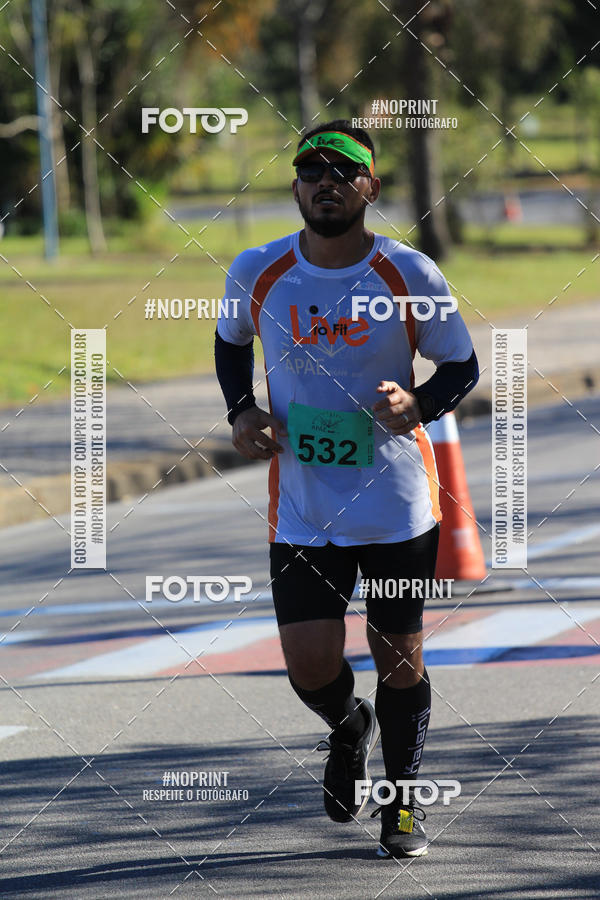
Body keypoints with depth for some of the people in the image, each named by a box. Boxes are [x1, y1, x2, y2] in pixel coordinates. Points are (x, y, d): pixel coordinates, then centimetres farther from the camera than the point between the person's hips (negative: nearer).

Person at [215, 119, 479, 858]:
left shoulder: (411, 275, -9)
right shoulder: (256, 273, -4)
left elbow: (462, 367, 2)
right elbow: (231, 341, 17)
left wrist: (418, 405, -18)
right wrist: (241, 411, 0)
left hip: (398, 502, -1)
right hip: (303, 509, 1)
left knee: (398, 657, 6)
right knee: (310, 667, -6)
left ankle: (403, 797, 28)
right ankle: (348, 729, 31)